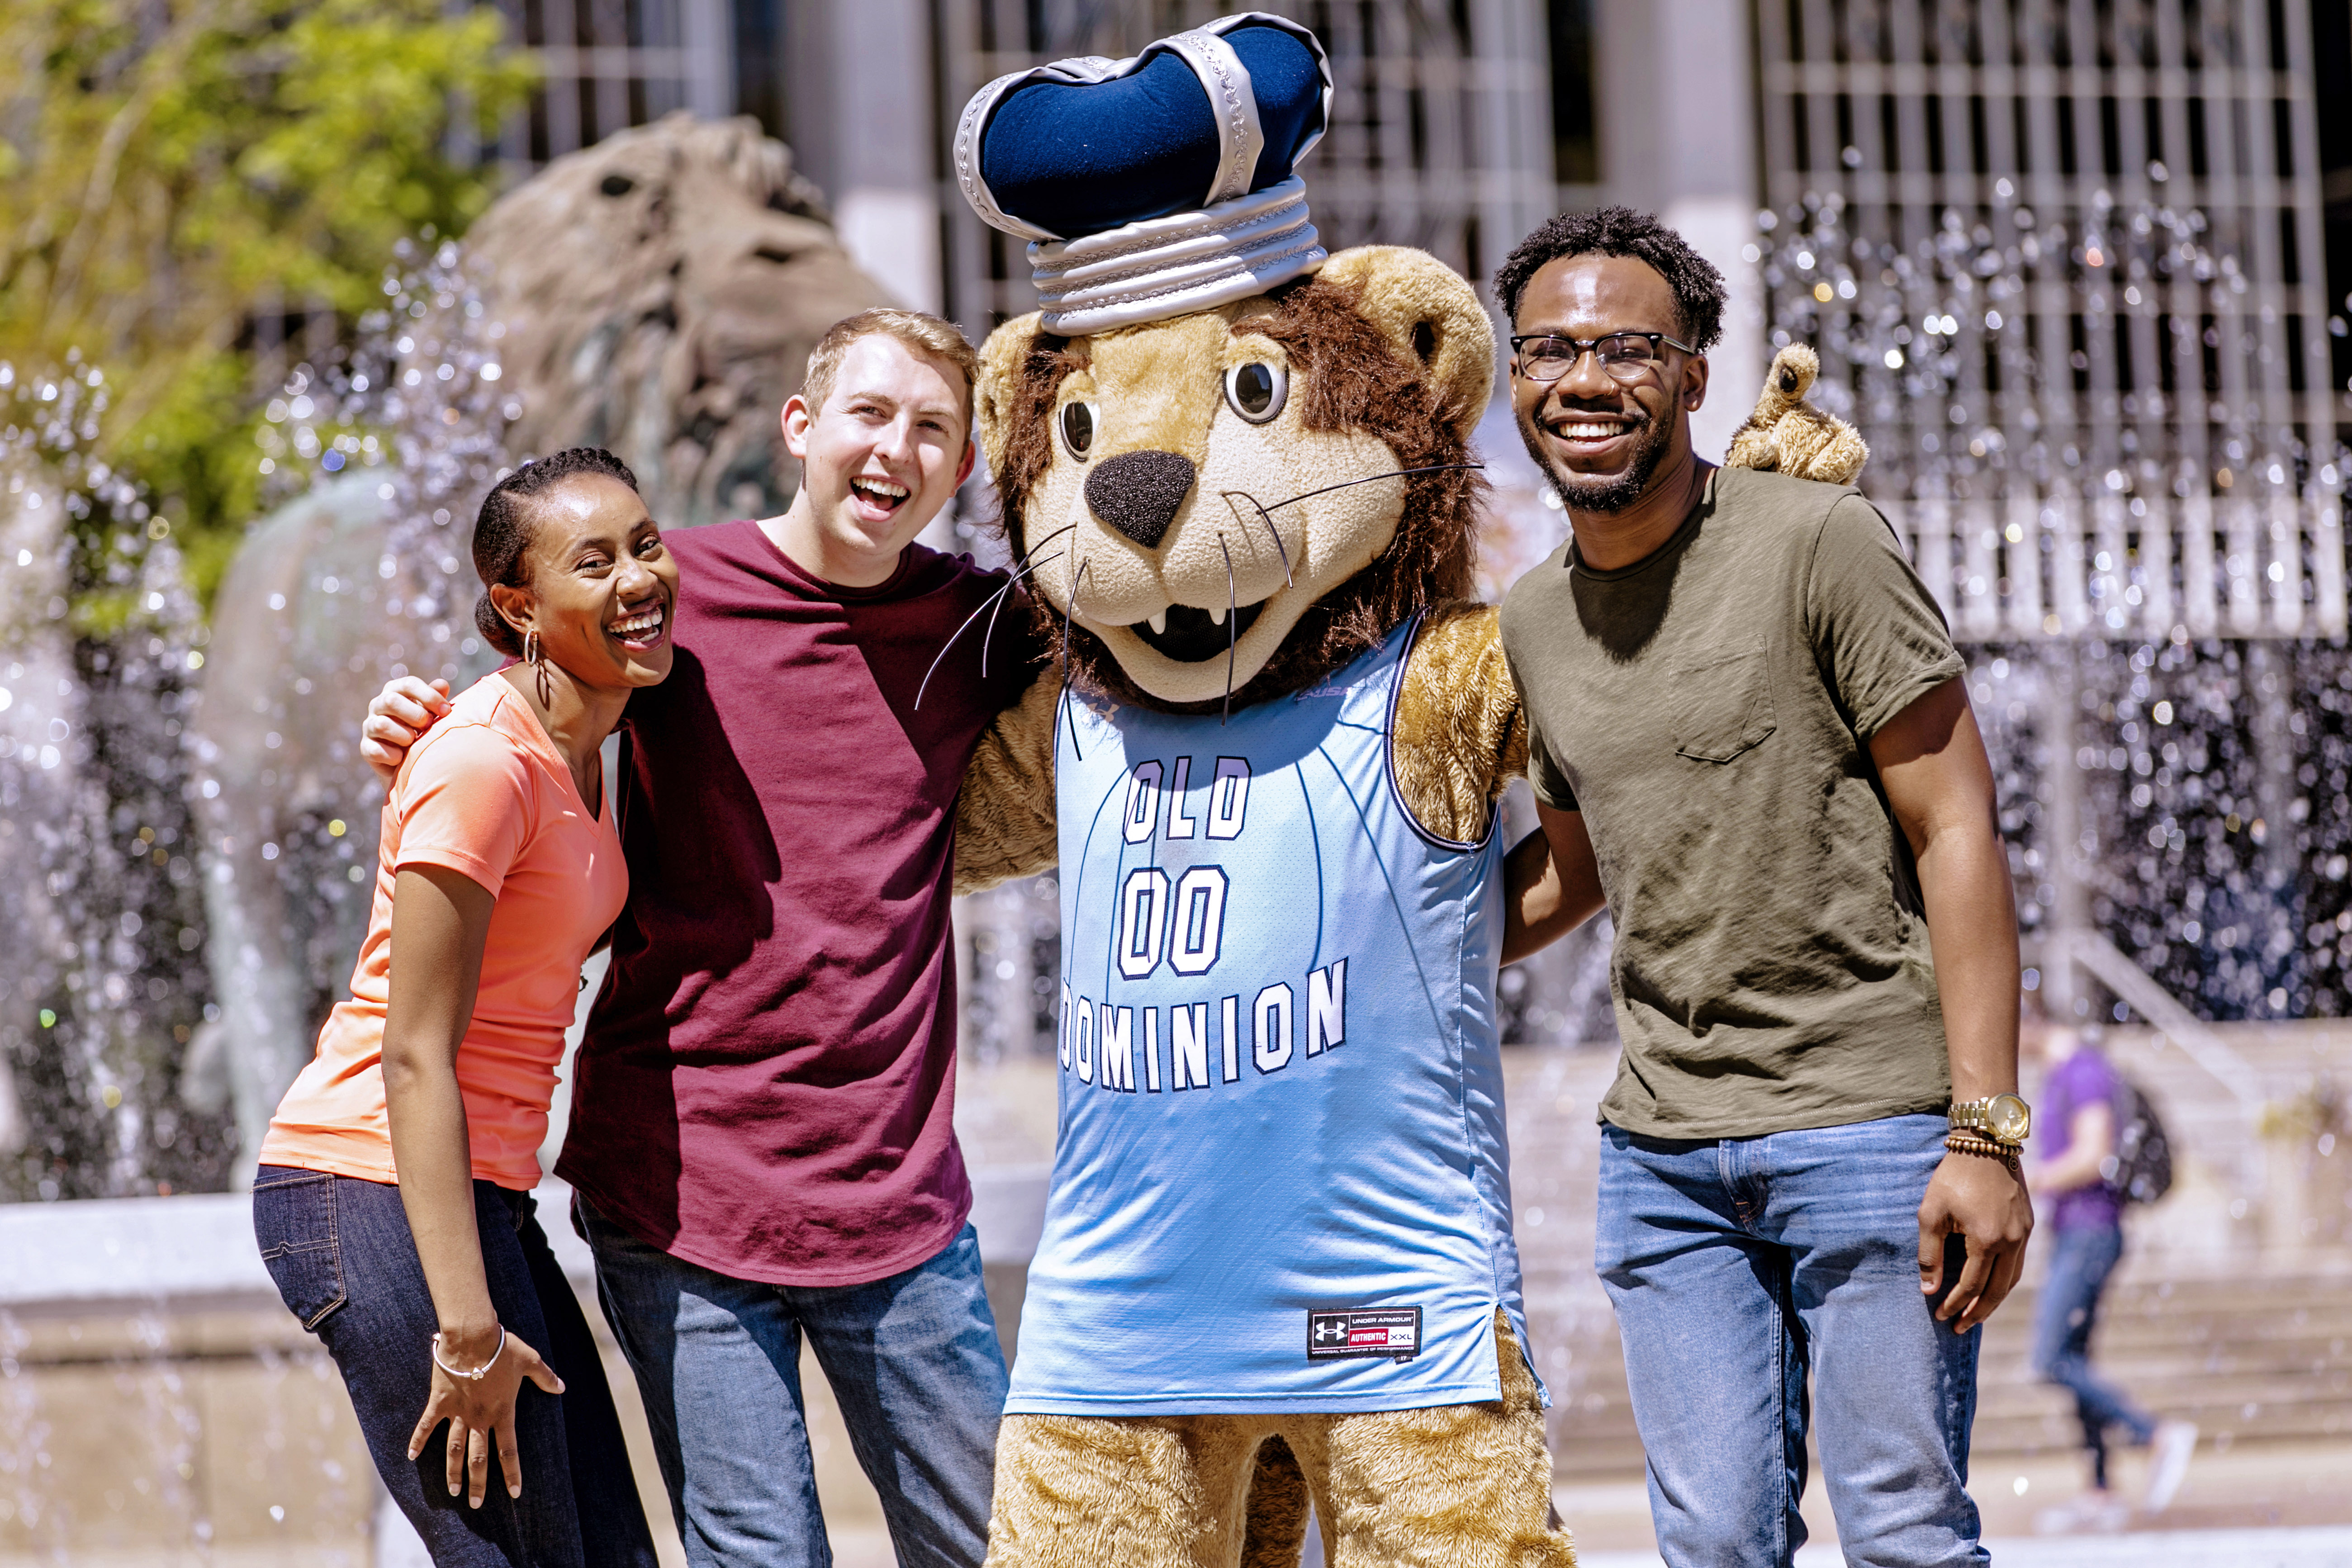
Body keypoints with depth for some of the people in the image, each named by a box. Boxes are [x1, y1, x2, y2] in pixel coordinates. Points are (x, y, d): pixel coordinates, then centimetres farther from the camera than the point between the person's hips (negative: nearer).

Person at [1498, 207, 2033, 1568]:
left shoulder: (1820, 543, -8)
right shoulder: (1532, 623, 10)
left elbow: (1956, 828, -10)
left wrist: (1985, 1134, -16)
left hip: (1870, 1124, -5)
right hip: (1662, 1146, 5)